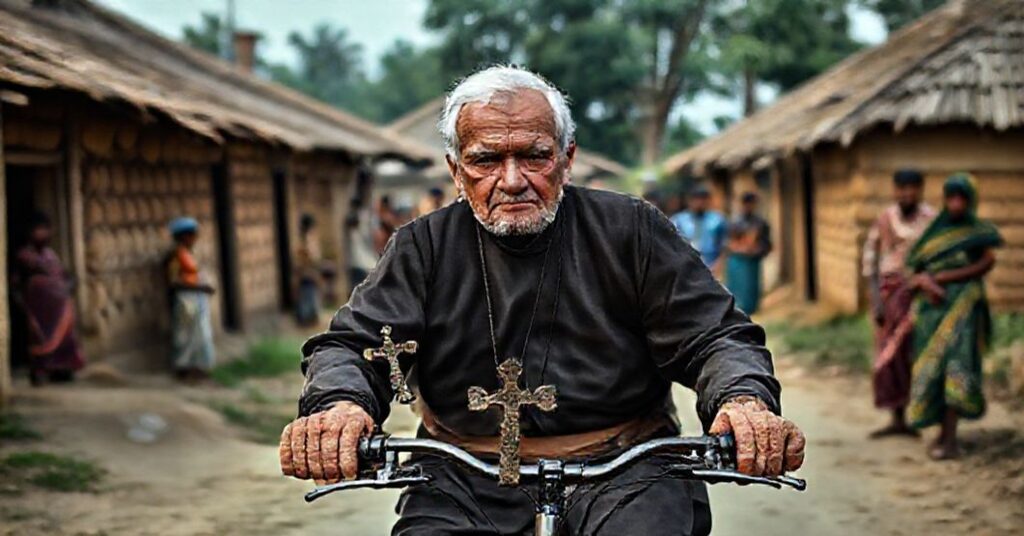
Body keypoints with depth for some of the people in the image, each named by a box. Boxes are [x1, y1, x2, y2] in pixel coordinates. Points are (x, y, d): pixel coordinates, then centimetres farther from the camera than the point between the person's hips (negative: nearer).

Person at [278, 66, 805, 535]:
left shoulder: (631, 231, 6)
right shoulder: (423, 247, 9)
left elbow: (716, 337, 3)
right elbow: (352, 343, 2)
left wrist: (745, 400, -21)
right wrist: (338, 404, -23)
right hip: (466, 481, 1)